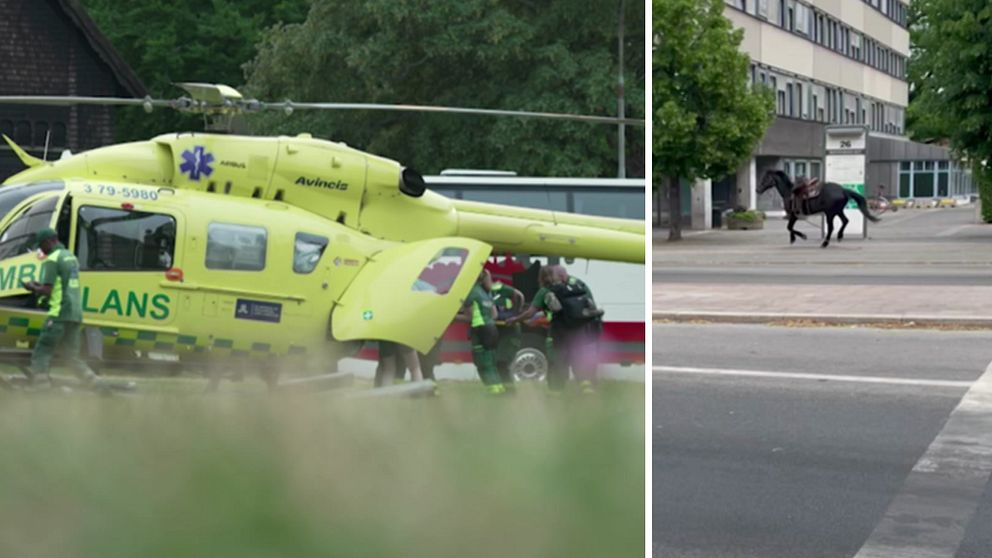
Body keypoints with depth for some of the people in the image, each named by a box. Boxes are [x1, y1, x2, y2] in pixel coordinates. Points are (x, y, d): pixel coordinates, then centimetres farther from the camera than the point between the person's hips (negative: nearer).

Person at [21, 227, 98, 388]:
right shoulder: (71, 257, 18)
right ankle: (93, 383, 8)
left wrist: (32, 287, 3)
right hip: (76, 314, 8)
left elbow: (46, 291, -15)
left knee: (41, 354, -4)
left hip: (59, 314, -8)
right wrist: (40, 285, 23)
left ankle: (40, 384, -13)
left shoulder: (52, 260, -10)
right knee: (72, 355, 15)